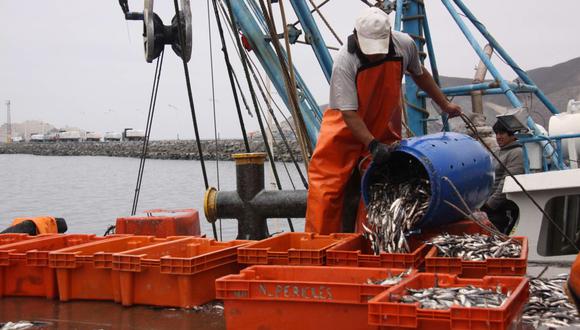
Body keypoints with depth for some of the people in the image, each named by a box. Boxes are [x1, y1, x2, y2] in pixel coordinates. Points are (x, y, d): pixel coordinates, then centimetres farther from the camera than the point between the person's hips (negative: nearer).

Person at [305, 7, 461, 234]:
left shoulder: (405, 45, -15)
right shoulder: (344, 62, -28)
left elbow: (419, 74, 8)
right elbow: (349, 113, -27)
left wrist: (444, 104, 14)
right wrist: (373, 145, -35)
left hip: (385, 127, 4)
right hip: (347, 127, -3)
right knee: (326, 185, -10)